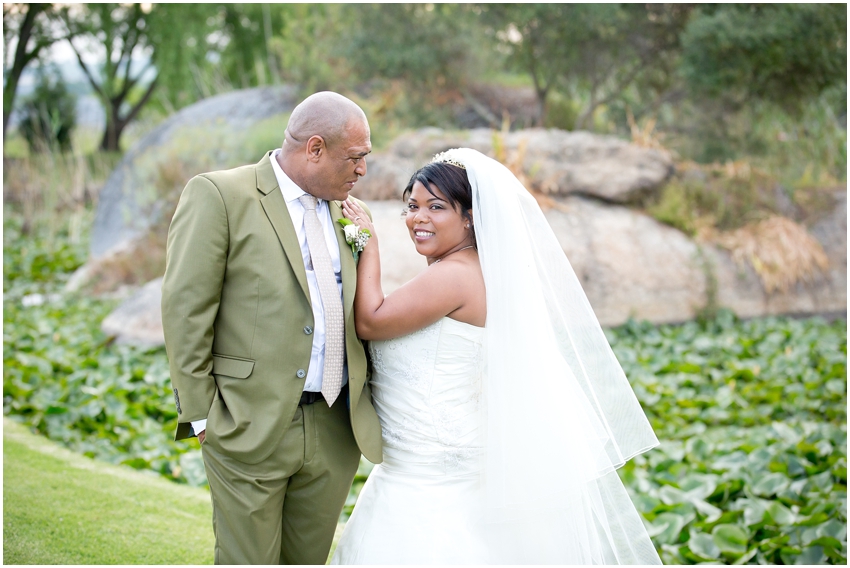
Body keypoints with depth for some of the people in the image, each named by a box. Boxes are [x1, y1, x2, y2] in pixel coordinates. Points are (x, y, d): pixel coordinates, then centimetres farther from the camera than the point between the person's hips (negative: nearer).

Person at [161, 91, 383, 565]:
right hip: (250, 431, -5)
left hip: (336, 432, 6)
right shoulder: (219, 195, -7)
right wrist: (200, 415, -10)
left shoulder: (344, 211, 12)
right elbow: (185, 310, -9)